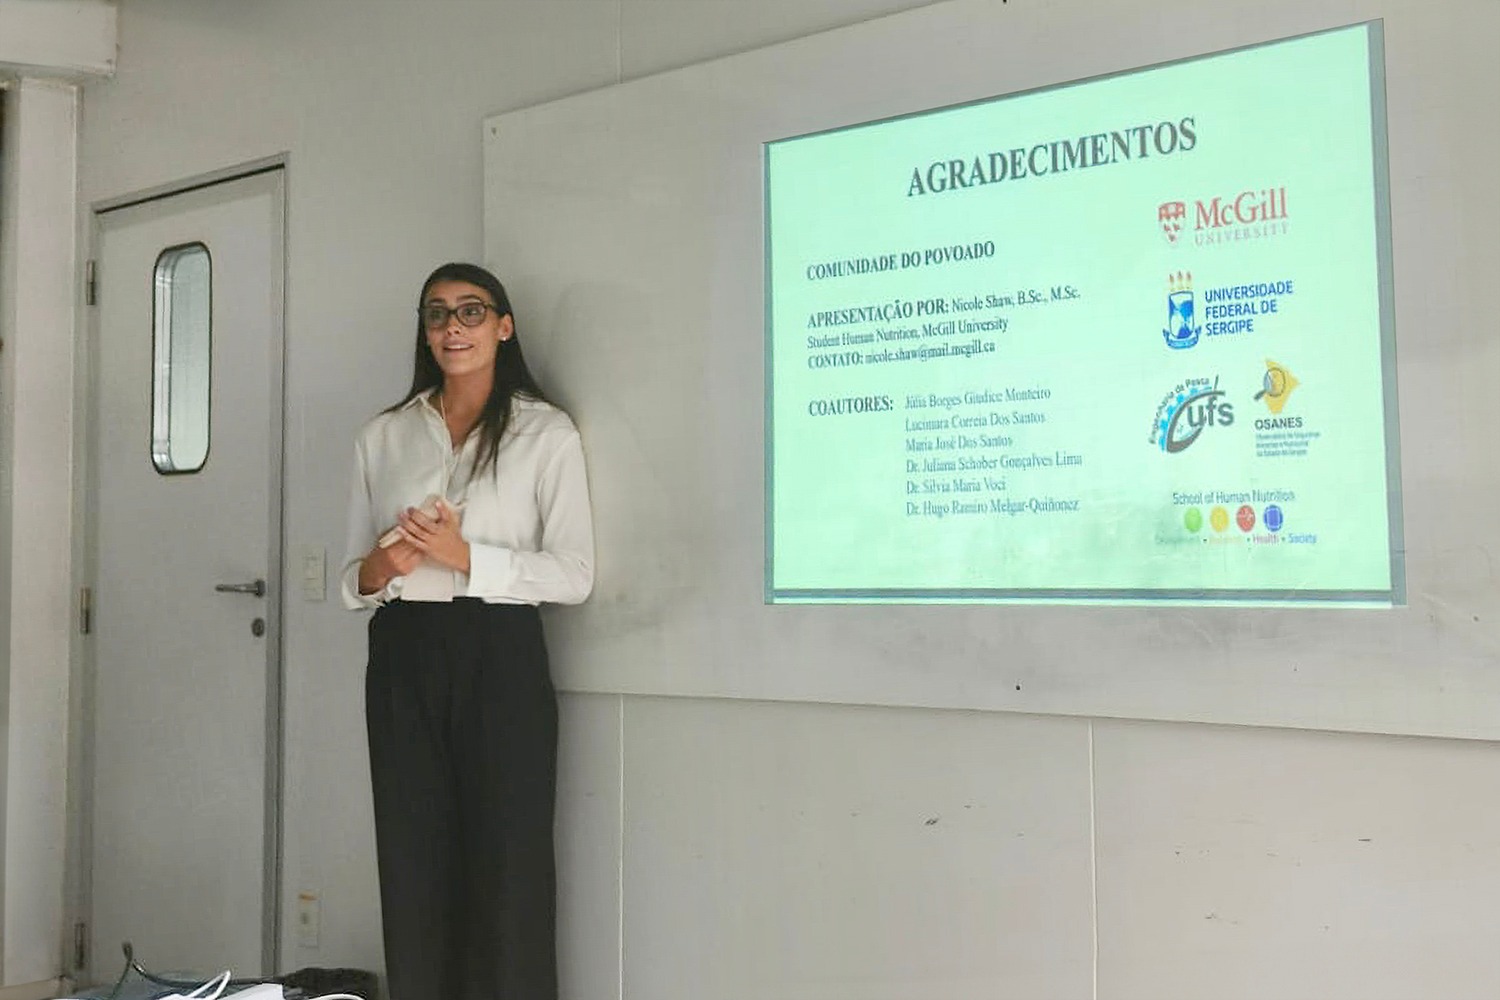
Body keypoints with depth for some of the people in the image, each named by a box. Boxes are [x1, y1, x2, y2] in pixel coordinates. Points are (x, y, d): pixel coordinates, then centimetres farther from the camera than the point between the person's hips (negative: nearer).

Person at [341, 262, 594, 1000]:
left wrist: (467, 558, -15)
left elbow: (574, 575, -5)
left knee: (506, 869, -1)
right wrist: (374, 571, -8)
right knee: (413, 868, 7)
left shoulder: (547, 433, 1)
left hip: (499, 658, -3)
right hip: (404, 660, 3)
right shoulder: (382, 437, 13)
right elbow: (353, 577, 15)